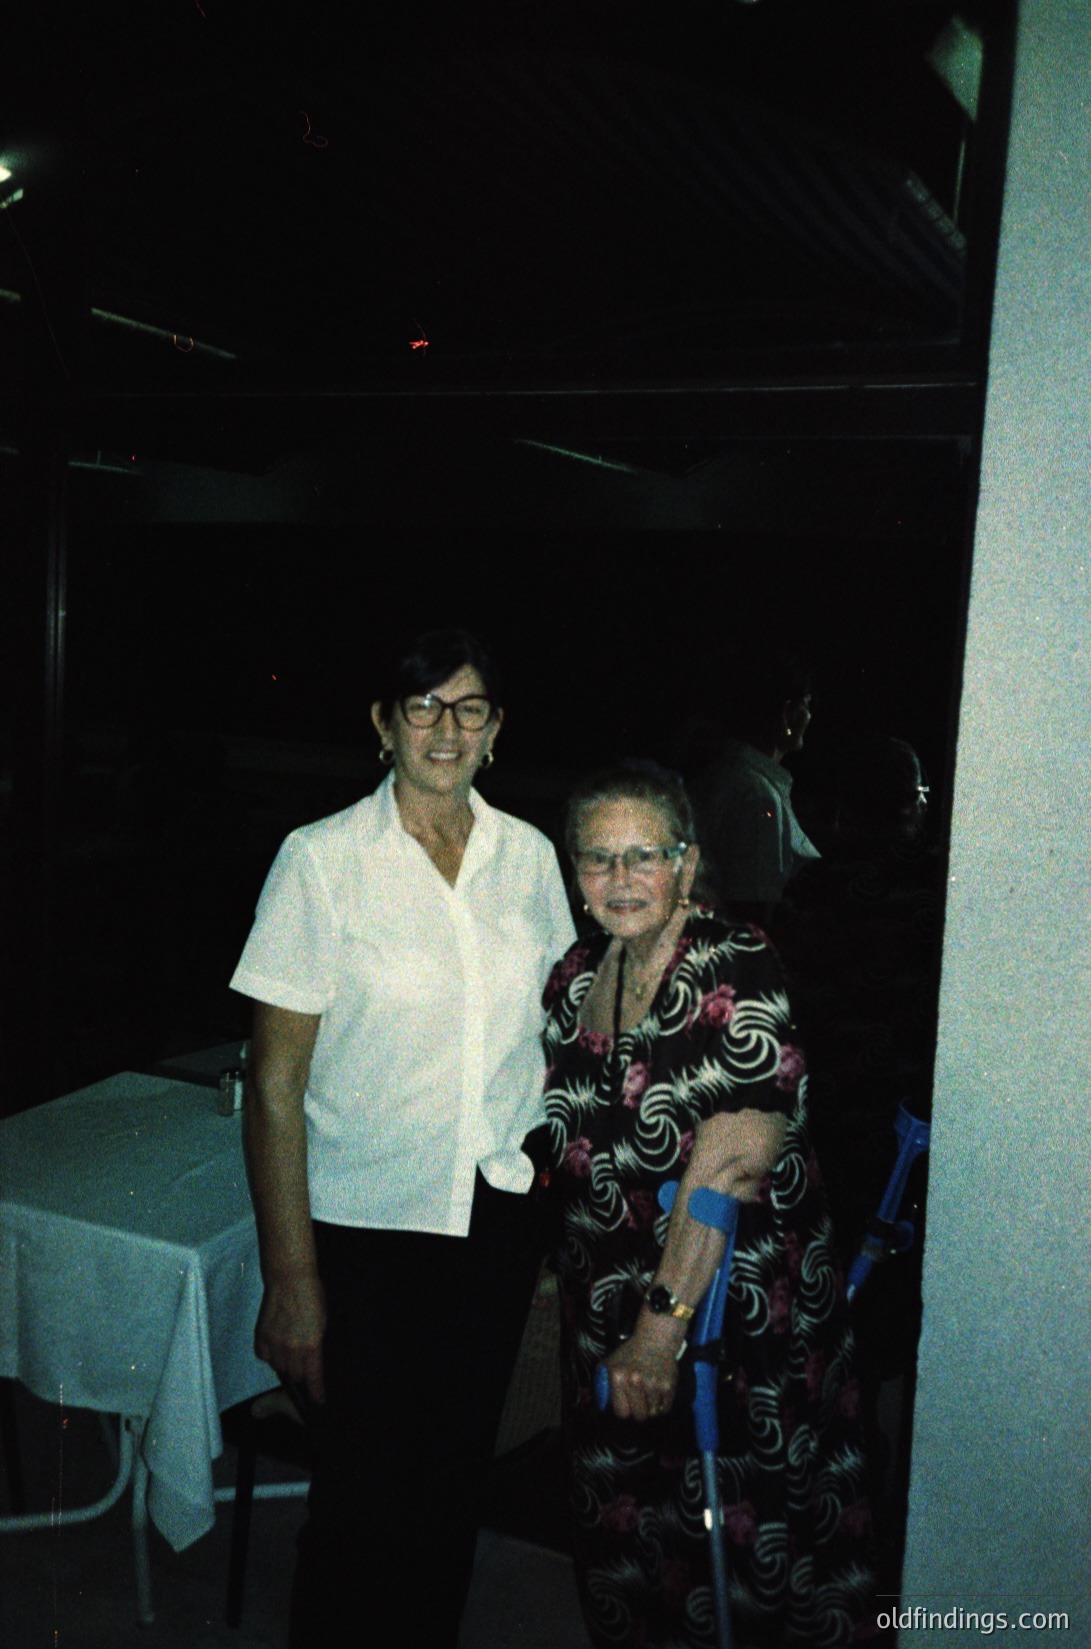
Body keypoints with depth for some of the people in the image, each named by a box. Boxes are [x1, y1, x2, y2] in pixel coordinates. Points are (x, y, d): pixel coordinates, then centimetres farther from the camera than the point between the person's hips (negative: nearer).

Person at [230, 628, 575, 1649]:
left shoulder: (528, 857, 1)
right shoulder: (322, 859, -12)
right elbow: (275, 1082, -11)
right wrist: (291, 1278, -13)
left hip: (500, 1213, 4)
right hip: (366, 1227, -4)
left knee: (456, 1482, 19)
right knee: (363, 1498, 7)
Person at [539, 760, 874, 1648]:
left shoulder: (736, 971, -18)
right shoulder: (575, 977, 3)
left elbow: (728, 1164, -24)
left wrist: (663, 1326, -26)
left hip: (736, 1305, -6)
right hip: (606, 1306, 6)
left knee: (738, 1540, 7)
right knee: (623, 1541, 18)